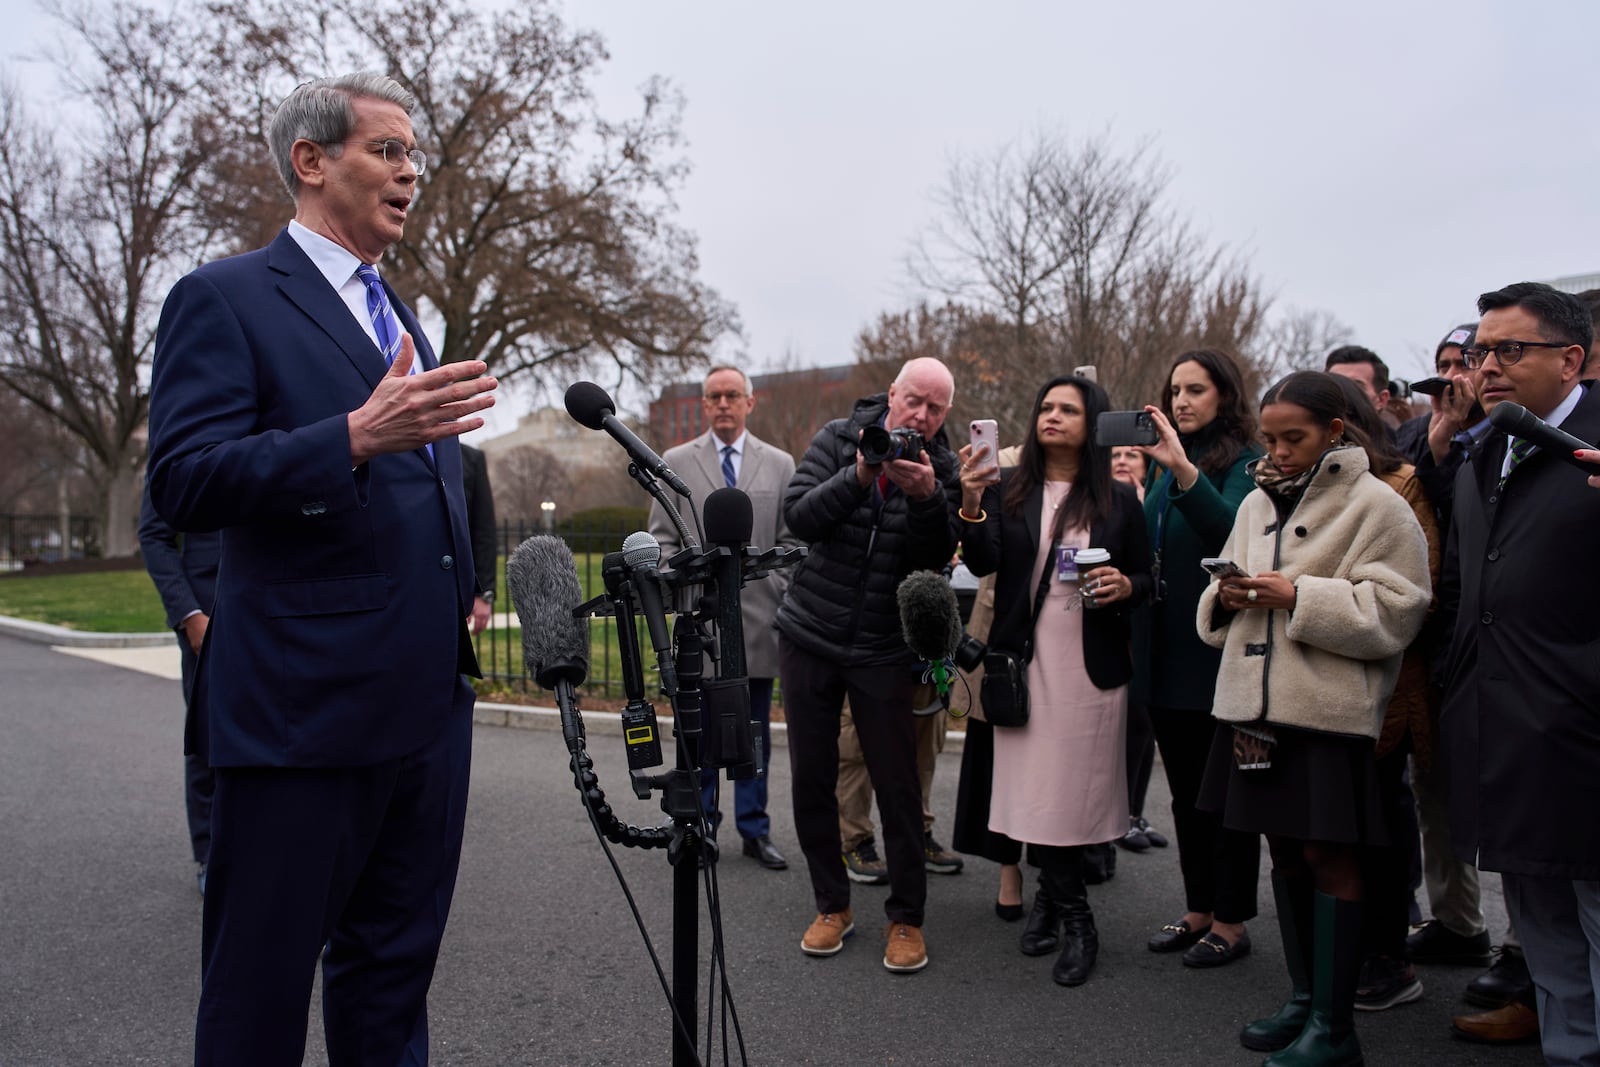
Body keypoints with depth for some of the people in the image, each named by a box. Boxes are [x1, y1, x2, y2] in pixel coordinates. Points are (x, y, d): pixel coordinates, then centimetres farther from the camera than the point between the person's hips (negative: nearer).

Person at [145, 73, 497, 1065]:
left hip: (431, 701, 7)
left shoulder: (402, 317, 19)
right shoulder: (224, 298, -4)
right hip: (305, 708, -7)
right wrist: (356, 435, -29)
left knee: (393, 970, 18)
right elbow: (186, 481, -16)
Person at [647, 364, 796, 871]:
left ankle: (754, 830, 18)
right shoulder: (676, 463, 7)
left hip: (759, 617, 1)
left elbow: (790, 540, 8)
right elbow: (663, 539, 6)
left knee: (756, 733, 8)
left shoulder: (780, 464, 9)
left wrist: (783, 595, -1)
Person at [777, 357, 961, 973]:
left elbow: (937, 555, -13)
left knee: (898, 786, -1)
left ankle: (906, 918, 16)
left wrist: (926, 496, -29)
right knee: (811, 780, 8)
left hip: (883, 650, -1)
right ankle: (832, 905, 25)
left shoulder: (942, 470, -2)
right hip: (809, 637, 1)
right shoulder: (839, 439, -1)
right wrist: (859, 476, -26)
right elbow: (798, 517, -13)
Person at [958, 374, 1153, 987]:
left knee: (1074, 793, 1)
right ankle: (1074, 921, 18)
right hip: (1025, 662, 0)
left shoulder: (1119, 500, 6)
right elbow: (982, 563, -7)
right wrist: (972, 505, -22)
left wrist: (1125, 586, -12)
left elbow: (1146, 579, 10)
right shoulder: (1008, 490, 5)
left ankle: (1052, 898, 22)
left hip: (1092, 668, 0)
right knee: (1037, 792, 3)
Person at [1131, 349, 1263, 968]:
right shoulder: (1163, 462, 13)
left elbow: (1233, 531, -25)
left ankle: (1231, 922, 15)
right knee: (1186, 789, 14)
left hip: (1217, 651, -7)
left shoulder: (1244, 462, -7)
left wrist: (1183, 470, -35)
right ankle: (1199, 910, 27)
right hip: (1165, 653, 7)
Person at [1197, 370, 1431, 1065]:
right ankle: (1304, 998, 28)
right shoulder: (1257, 504, 14)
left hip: (1331, 708, -6)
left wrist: (1300, 597, -19)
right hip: (1258, 701, 6)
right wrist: (1225, 598, -4)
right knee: (1285, 850, 14)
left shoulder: (1376, 506, -5)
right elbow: (1217, 615, 19)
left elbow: (1396, 611, -12)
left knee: (1330, 857, -1)